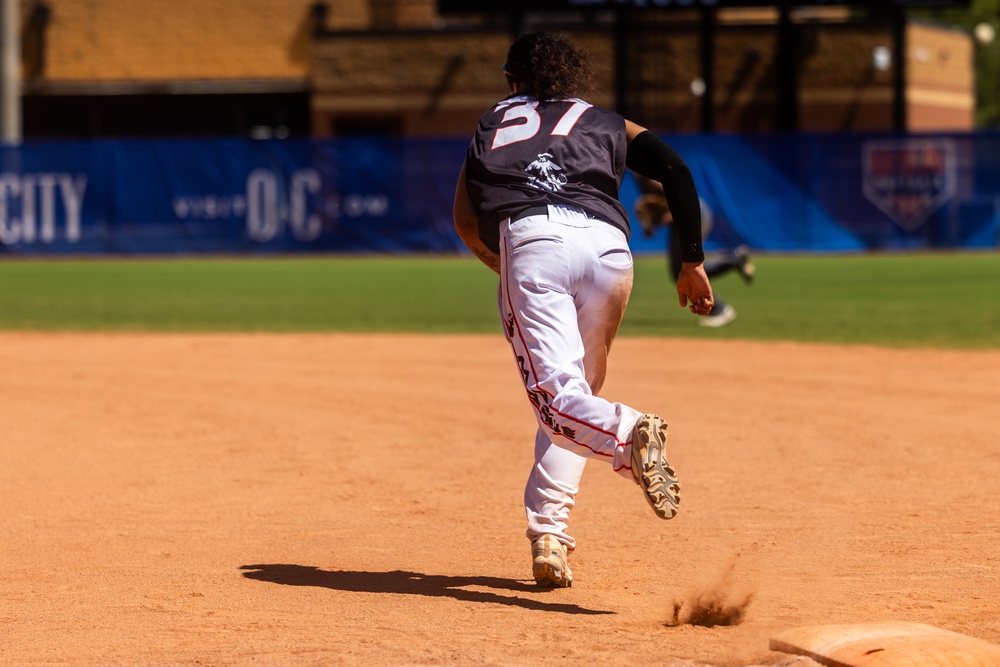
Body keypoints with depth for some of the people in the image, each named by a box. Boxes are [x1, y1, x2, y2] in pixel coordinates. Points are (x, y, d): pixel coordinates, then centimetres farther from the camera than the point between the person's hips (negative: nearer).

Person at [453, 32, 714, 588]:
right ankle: (549, 536, 5)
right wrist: (693, 262, 18)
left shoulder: (494, 122, 34)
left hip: (531, 236, -2)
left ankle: (627, 434, -47)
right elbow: (675, 170, 15)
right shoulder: (607, 123, 32)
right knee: (577, 392, 16)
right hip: (609, 244, 2)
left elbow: (467, 220, 26)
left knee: (557, 396, -15)